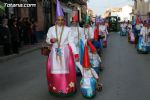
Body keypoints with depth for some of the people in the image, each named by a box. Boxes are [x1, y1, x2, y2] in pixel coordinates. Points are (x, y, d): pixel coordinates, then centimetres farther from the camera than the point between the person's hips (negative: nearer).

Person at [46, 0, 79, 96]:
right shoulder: (51, 29, 3)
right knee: (55, 69, 3)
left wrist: (76, 53, -11)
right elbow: (47, 40, 10)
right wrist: (51, 40, -13)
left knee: (66, 69, -1)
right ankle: (55, 87, 17)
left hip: (65, 52, -1)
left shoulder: (68, 29, -2)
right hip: (55, 52, 2)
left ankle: (67, 87, 12)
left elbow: (71, 42, -4)